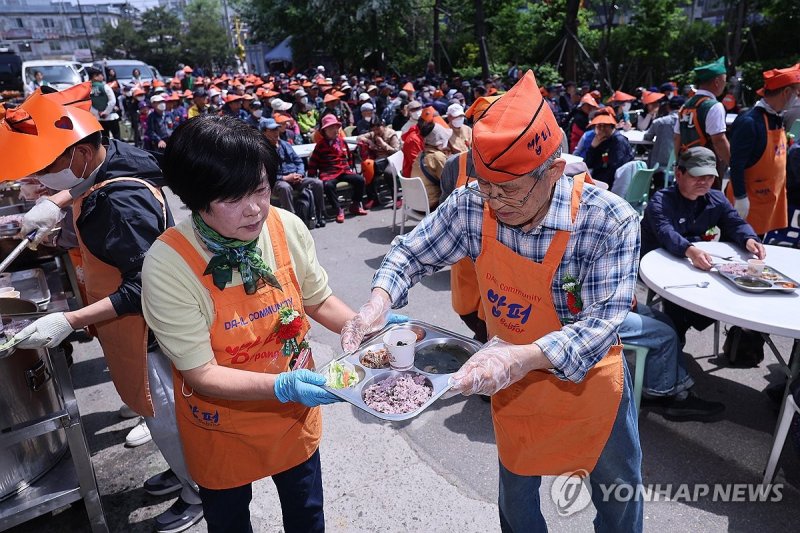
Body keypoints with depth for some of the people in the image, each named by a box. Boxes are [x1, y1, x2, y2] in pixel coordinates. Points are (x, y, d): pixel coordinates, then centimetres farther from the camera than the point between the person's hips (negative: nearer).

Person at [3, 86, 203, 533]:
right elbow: (83, 189, 24)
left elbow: (141, 289, -29)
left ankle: (197, 496, 32)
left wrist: (69, 322, -31)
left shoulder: (124, 204, -31)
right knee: (155, 405, 24)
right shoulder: (104, 164, -2)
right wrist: (57, 202, 5)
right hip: (127, 322, 9)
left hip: (142, 327, -9)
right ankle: (184, 471, 47)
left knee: (162, 412, 9)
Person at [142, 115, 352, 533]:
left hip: (296, 417, 3)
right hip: (222, 428, -2)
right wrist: (282, 385, -37)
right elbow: (201, 374, -23)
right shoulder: (167, 264, -27)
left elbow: (318, 301, -1)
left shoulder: (288, 228, -18)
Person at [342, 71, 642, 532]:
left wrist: (522, 357, -45)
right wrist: (379, 303, -26)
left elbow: (601, 324, -30)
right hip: (514, 385, 2)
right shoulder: (471, 206, -19)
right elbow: (412, 252, -7)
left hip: (590, 384, -1)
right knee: (516, 495, 25)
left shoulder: (610, 222, -27)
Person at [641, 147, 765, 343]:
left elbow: (736, 223, -2)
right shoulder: (660, 201, -16)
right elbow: (666, 233, -34)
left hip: (696, 266, 6)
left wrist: (749, 239, -28)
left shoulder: (717, 199, 8)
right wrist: (690, 251, -56)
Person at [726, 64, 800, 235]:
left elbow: (777, 158, 17)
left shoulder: (777, 118, 9)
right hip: (751, 200, -8)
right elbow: (736, 165, -21)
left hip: (771, 197, 8)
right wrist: (740, 198, -21)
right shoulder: (749, 122, -19)